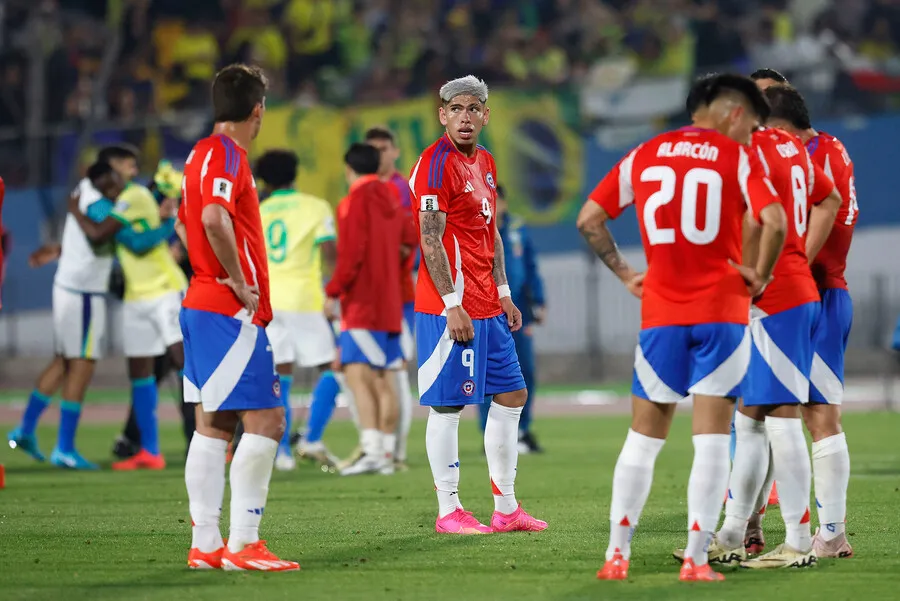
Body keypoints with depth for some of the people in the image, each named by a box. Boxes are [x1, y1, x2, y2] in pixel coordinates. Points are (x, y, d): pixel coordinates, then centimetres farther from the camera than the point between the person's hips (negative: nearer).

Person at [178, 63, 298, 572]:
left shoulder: (203, 153, 16)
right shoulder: (228, 155, -13)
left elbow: (186, 224, 27)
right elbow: (214, 218, -29)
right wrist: (239, 282, -20)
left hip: (203, 303, 10)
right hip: (231, 312, -10)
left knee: (213, 425, 9)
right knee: (266, 421, -9)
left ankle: (205, 544, 10)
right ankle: (244, 544, -11)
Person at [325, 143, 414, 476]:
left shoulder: (355, 202, -10)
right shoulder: (391, 200, 14)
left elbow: (351, 254, -17)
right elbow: (407, 244, 22)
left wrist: (333, 291, -11)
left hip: (362, 302, -9)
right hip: (389, 303, 9)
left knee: (357, 373, -16)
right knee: (382, 379, 11)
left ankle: (372, 451, -28)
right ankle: (387, 452, 11)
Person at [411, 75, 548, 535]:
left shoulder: (484, 162, 15)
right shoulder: (436, 163, -12)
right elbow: (430, 239, -17)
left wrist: (503, 292, 17)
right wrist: (452, 304, -20)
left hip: (488, 306, 10)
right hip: (450, 306, -10)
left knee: (511, 395, 11)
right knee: (447, 405, -4)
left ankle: (506, 508, 17)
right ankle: (448, 512, 1)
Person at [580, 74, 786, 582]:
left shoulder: (644, 155, 10)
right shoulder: (737, 157, -2)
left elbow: (589, 220, 9)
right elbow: (775, 222, -17)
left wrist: (624, 273, 13)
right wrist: (760, 276, -3)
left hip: (661, 313, 3)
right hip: (722, 311, -3)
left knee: (644, 438, 12)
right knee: (712, 438, 0)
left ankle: (617, 554, 9)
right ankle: (696, 559, -4)